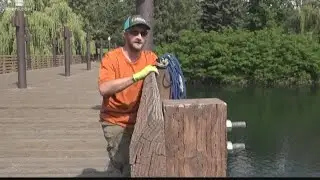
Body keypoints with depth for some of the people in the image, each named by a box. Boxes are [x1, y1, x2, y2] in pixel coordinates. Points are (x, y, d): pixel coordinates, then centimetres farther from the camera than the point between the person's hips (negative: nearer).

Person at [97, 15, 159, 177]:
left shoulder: (151, 58, 0)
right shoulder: (111, 58, -13)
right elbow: (104, 89, -27)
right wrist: (137, 76, -32)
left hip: (140, 120, 5)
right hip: (116, 122, -4)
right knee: (131, 168, -7)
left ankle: (118, 160, 34)